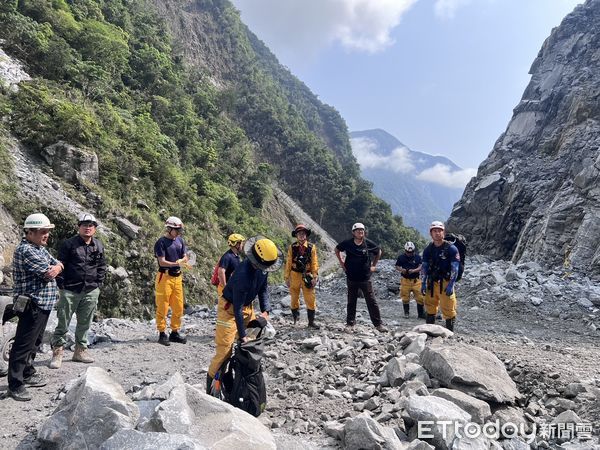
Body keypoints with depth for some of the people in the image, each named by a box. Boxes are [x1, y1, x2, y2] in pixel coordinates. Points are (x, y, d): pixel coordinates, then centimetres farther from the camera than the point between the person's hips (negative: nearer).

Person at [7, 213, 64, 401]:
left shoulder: (40, 248, 15)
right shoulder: (25, 250, -17)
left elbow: (58, 264, 14)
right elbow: (47, 272, -22)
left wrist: (56, 267, -9)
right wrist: (52, 268, 0)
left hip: (43, 305, 10)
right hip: (32, 305, -10)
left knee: (34, 343, 20)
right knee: (23, 345, -4)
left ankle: (28, 374, 34)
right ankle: (15, 385, 3)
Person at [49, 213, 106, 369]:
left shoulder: (99, 246, 7)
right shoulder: (69, 244, -5)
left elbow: (102, 267, 15)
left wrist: (98, 284, 8)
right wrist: (62, 285, -7)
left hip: (91, 291, 4)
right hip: (70, 290, -4)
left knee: (84, 323, 12)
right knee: (63, 323, 0)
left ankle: (80, 351, 25)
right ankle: (57, 353, 12)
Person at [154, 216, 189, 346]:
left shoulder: (180, 241, 11)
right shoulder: (161, 242, -8)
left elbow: (185, 258, 12)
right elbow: (162, 262, -14)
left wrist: (181, 261, -10)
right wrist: (176, 263, -22)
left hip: (177, 277, 6)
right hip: (165, 277, -6)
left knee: (178, 307, 9)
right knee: (163, 307, -1)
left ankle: (175, 333, 21)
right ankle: (162, 334, 9)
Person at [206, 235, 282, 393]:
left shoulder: (262, 268, -12)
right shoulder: (243, 274, -35)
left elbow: (263, 289, 4)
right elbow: (237, 308, -30)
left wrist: (265, 310, -11)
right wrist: (242, 335, -25)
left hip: (248, 306, 8)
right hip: (230, 308, -8)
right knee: (224, 350, -9)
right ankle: (210, 388, 5)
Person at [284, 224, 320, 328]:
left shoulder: (311, 247, 0)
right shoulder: (292, 247, 0)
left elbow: (314, 263, 0)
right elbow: (288, 263, 1)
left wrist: (315, 277, -6)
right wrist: (287, 277, 0)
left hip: (307, 276, -1)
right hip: (295, 276, 1)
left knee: (310, 299, -3)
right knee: (294, 298, 13)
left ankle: (311, 321, 7)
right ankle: (295, 316, 35)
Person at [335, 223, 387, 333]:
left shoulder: (369, 244, -5)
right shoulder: (347, 243, -6)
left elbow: (379, 252, 15)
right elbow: (337, 249, 14)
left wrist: (374, 265, 10)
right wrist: (341, 262, 8)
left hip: (365, 278, 0)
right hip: (351, 278, 0)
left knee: (372, 302, 1)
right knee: (351, 302, 10)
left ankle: (378, 324, 9)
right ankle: (350, 324, 19)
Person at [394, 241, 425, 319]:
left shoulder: (417, 256, 0)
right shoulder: (401, 257, 0)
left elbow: (421, 267, -3)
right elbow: (397, 266, 7)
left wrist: (414, 270, -21)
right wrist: (401, 270, -15)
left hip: (416, 280, 0)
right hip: (405, 280, 0)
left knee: (420, 297, -2)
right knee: (405, 298, 7)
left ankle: (421, 313, 9)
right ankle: (406, 313, 23)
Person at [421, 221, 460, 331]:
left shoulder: (451, 248, -7)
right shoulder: (428, 249, 8)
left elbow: (455, 269, -10)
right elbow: (424, 267, 11)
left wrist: (451, 285, -17)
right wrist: (423, 283, 2)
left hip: (445, 283, -5)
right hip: (431, 283, 5)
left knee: (448, 310, -3)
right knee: (430, 309, 12)